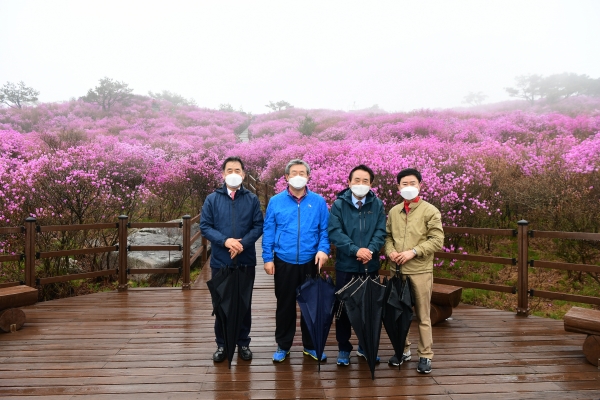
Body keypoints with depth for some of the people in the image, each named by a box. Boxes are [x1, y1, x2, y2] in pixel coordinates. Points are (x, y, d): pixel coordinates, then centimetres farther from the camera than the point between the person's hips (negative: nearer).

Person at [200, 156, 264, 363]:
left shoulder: (252, 199, 2)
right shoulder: (212, 199, 1)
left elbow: (259, 226, -3)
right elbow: (205, 226, -3)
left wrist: (243, 243, -18)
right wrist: (225, 241, -18)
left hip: (246, 262, 0)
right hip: (220, 262, 0)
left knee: (244, 304, 11)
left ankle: (243, 343, 26)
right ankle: (221, 344, 25)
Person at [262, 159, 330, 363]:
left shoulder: (318, 202, 0)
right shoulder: (276, 201, 0)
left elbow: (325, 230, 2)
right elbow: (268, 232, 1)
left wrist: (323, 249, -14)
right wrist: (268, 258, -3)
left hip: (310, 263, 1)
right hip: (283, 263, 0)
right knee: (285, 304, 12)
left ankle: (311, 345, 29)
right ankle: (283, 345, 28)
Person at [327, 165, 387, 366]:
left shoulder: (377, 205, 4)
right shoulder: (339, 204, -3)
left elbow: (381, 232, -2)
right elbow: (334, 232, -12)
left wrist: (370, 250, -20)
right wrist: (356, 250, -22)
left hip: (371, 266, 2)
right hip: (345, 266, -2)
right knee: (343, 307, 6)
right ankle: (344, 349, 21)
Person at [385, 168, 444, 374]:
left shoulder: (430, 211, -5)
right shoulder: (393, 211, 9)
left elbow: (437, 240, -9)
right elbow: (387, 236, 14)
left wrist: (413, 252, -17)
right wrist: (390, 251, -6)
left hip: (421, 271, -4)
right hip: (398, 270, 4)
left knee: (423, 316, 4)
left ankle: (425, 356, 16)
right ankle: (403, 350, 30)